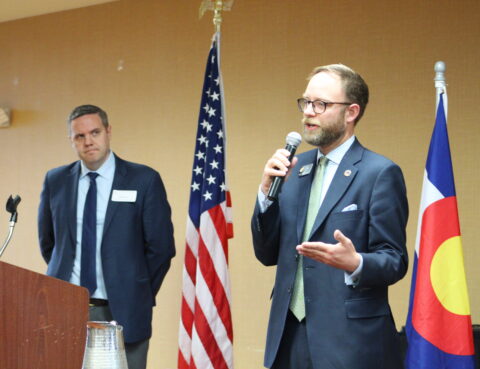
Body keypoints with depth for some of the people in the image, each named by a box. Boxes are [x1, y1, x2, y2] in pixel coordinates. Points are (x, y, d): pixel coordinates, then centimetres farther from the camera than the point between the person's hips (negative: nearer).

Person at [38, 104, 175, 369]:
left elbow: (161, 247, 0)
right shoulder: (55, 181, 8)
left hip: (123, 311, -2)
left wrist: (138, 296, 1)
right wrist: (62, 281, 14)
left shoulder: (144, 180, -2)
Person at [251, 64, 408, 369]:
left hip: (349, 342, -5)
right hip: (289, 337, 5)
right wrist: (268, 192, -5)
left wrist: (356, 263, -29)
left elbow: (395, 261, -8)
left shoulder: (380, 172, -8)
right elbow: (268, 254, 9)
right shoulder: (295, 168, 10)